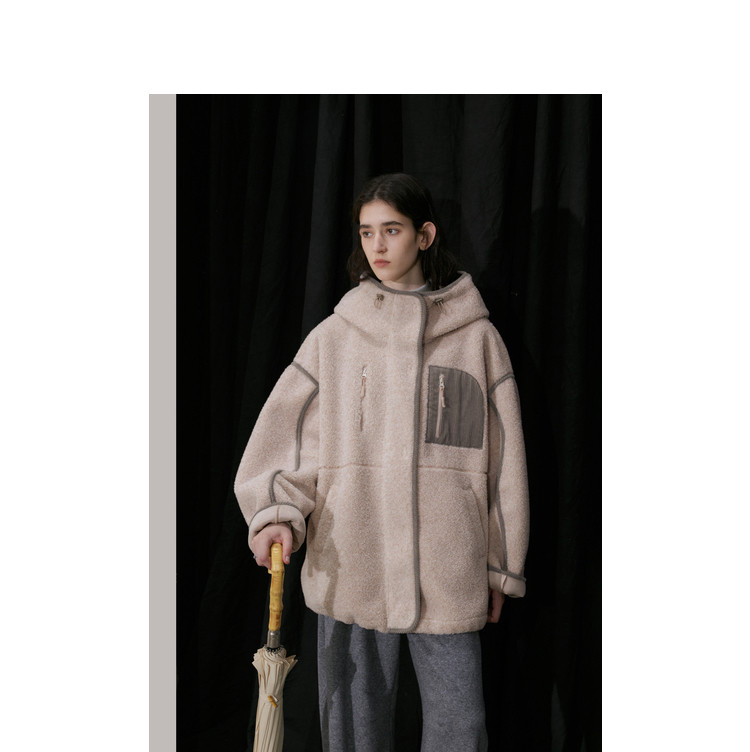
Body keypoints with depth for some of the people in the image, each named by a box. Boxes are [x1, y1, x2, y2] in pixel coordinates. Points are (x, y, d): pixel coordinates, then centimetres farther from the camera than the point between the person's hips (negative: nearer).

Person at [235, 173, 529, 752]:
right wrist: (278, 510, -15)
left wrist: (502, 567, 8)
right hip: (349, 568, 1)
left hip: (448, 574, 0)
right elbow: (283, 431, 3)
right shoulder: (334, 336, 5)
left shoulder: (475, 335, 3)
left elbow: (503, 455, 6)